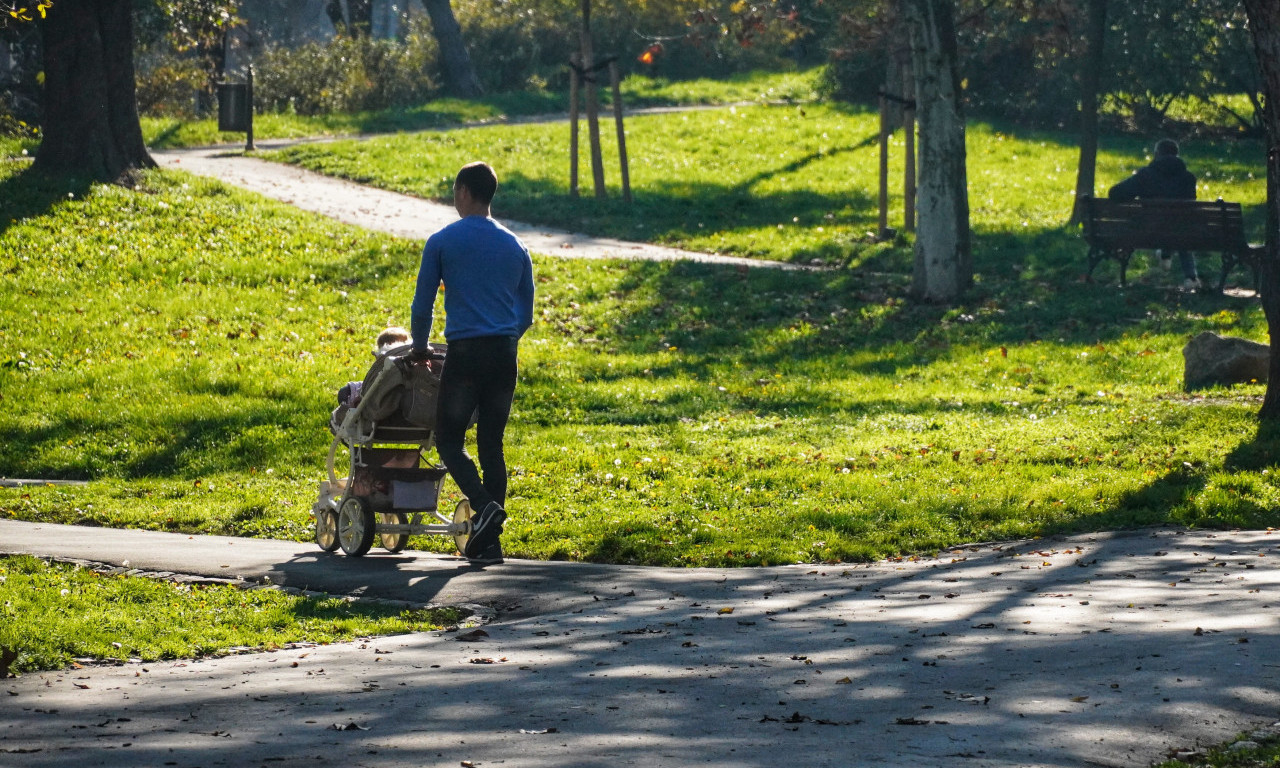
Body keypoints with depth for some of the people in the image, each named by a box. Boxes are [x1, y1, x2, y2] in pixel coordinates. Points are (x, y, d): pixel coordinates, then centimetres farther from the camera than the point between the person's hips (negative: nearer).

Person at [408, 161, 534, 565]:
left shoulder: (442, 242, 0)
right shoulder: (514, 246, 13)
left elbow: (422, 305, 3)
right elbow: (526, 313, 17)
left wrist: (419, 347, 19)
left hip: (464, 353, -4)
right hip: (505, 354, 4)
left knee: (449, 440, 4)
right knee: (491, 443, 8)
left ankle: (485, 505, -21)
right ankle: (488, 541, 5)